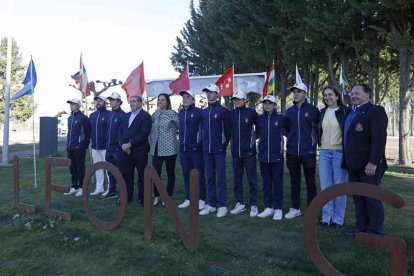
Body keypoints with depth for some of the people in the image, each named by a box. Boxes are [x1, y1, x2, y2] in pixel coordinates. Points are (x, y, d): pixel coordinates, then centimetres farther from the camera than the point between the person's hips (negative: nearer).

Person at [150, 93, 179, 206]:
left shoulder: (172, 113, -6)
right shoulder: (155, 114, 10)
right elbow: (151, 129, 18)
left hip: (169, 148, -4)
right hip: (156, 148, 4)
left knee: (170, 173, 6)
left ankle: (168, 197, 18)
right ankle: (157, 196, 13)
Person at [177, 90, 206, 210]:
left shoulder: (198, 112, -8)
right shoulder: (180, 113, 11)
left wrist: (201, 141, -7)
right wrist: (182, 143, 15)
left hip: (196, 149, -6)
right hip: (183, 149, 6)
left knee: (199, 174, 2)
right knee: (186, 175, 11)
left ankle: (201, 199, 13)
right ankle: (188, 199, 21)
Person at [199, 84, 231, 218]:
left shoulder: (223, 111, -4)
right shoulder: (203, 112, 11)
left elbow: (228, 129, 0)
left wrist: (224, 144, 3)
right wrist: (205, 143, 13)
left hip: (219, 150, -5)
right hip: (206, 150, 5)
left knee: (220, 178, 0)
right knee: (210, 178, 10)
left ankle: (222, 205, 8)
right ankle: (212, 204, 20)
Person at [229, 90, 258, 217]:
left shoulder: (251, 112, -5)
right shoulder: (231, 114, 4)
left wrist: (253, 138, 7)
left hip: (249, 151, -3)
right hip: (236, 152, 4)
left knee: (252, 179, 3)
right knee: (237, 179, 11)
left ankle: (254, 205, 14)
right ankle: (240, 203, 23)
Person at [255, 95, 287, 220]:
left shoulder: (281, 118, -2)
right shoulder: (259, 118, 5)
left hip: (277, 156, -3)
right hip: (263, 156, 3)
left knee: (277, 183, 5)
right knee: (266, 183, 10)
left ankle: (278, 209, 15)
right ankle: (268, 207, 21)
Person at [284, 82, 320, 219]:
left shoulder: (313, 110, -4)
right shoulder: (289, 111, 7)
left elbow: (318, 128, 2)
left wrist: (314, 141, 3)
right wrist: (292, 139, 7)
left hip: (308, 152, -3)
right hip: (292, 152, 4)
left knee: (310, 181, 7)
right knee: (294, 181, 12)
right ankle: (295, 208, 24)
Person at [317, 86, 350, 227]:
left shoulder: (346, 111, -3)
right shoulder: (322, 113, 10)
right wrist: (320, 145, 12)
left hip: (340, 152, -4)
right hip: (324, 152, 4)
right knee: (325, 186, 6)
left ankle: (338, 219, 13)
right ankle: (326, 217, 14)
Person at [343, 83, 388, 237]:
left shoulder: (376, 111, -7)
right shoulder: (351, 113, 17)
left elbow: (379, 139, -16)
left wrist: (373, 162, -22)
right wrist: (347, 161, 11)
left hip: (368, 165, -7)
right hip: (353, 165, 8)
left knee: (372, 198, 2)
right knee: (358, 197, 12)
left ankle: (375, 231, 14)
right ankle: (361, 228, 22)